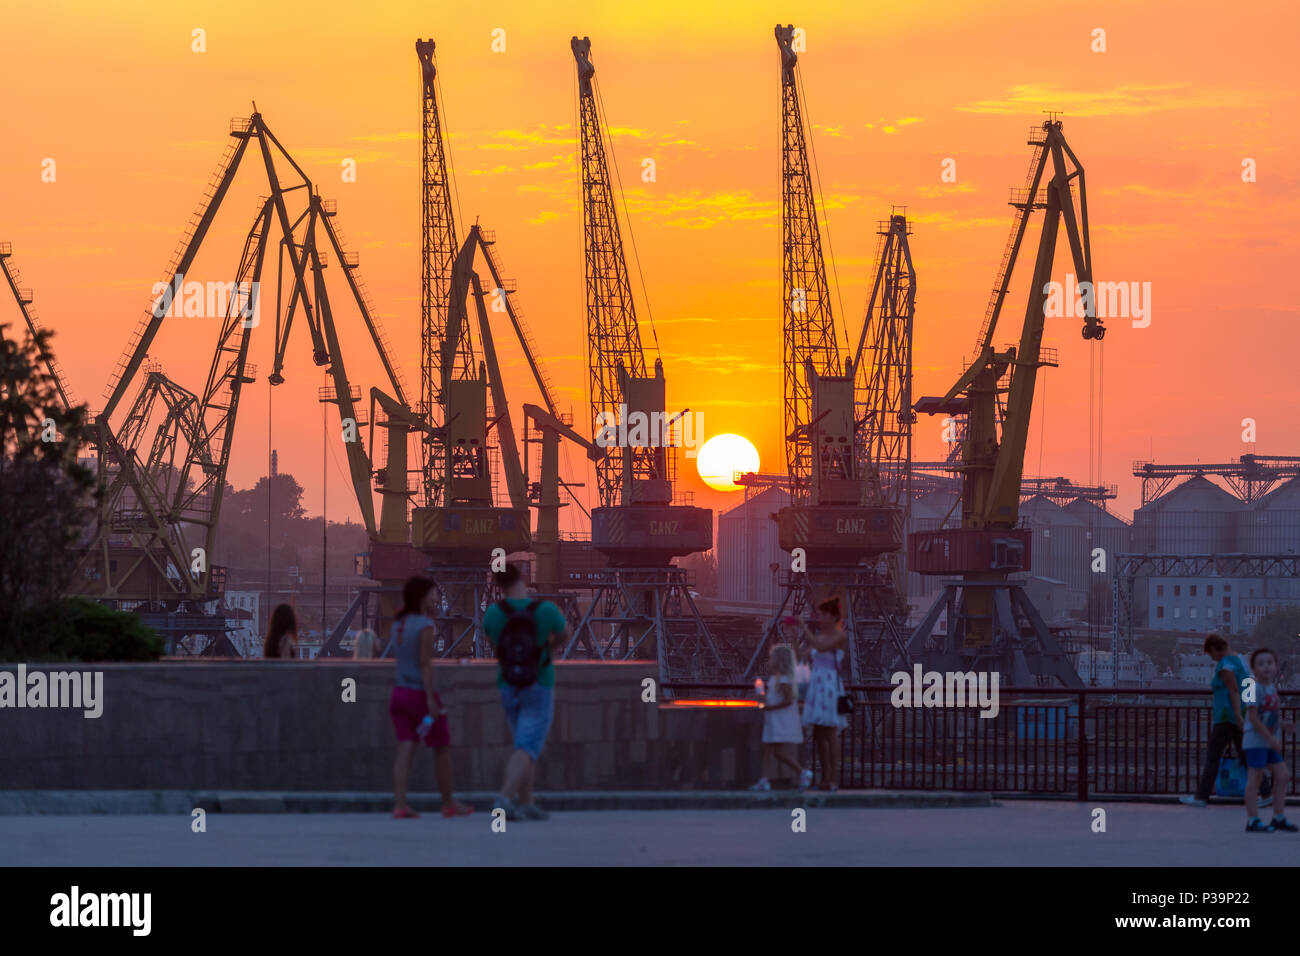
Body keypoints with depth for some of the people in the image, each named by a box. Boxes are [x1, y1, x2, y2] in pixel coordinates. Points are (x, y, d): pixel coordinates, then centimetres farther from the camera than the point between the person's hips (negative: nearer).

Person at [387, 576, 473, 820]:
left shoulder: (398, 624, 9)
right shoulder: (425, 625, -14)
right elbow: (425, 663, -19)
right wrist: (431, 699, -21)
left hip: (400, 692, 7)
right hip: (420, 693, -7)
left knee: (406, 748, 0)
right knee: (443, 748, 8)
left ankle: (399, 805, -14)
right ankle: (449, 804, 17)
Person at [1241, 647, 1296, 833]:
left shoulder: (1272, 689, 12)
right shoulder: (1255, 689, -15)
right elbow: (1253, 717, -20)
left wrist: (1283, 724, 5)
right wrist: (1270, 737, -21)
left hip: (1270, 741, 9)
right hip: (1255, 740, -9)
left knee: (1283, 776, 8)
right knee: (1255, 777, -5)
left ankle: (1279, 818, 17)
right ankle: (1253, 821, -1)